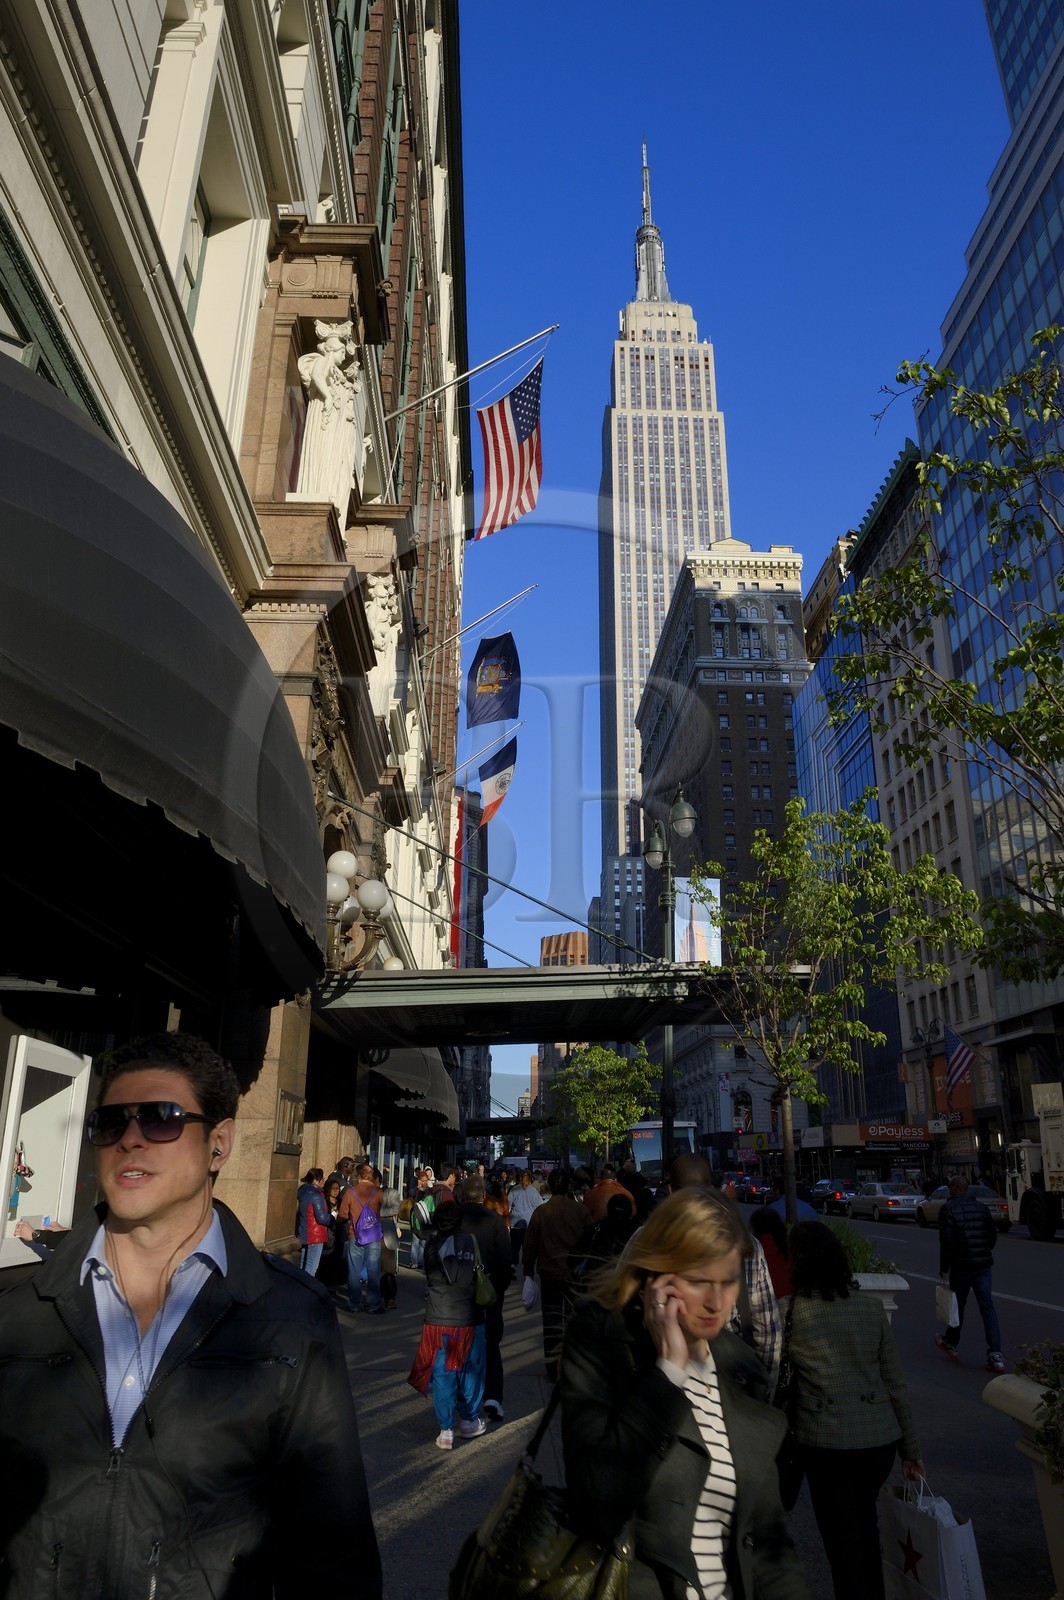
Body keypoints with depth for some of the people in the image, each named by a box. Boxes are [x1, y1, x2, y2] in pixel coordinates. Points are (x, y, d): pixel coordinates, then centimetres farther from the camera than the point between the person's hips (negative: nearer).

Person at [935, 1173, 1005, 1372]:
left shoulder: (949, 1208, -10)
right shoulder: (980, 1207, 7)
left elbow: (946, 1241, -14)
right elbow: (993, 1234, 12)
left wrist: (943, 1268, -7)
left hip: (961, 1265, -4)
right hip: (984, 1265, 4)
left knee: (958, 1304, 12)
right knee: (987, 1306, 2)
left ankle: (950, 1342, 31)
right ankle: (995, 1355, -5)